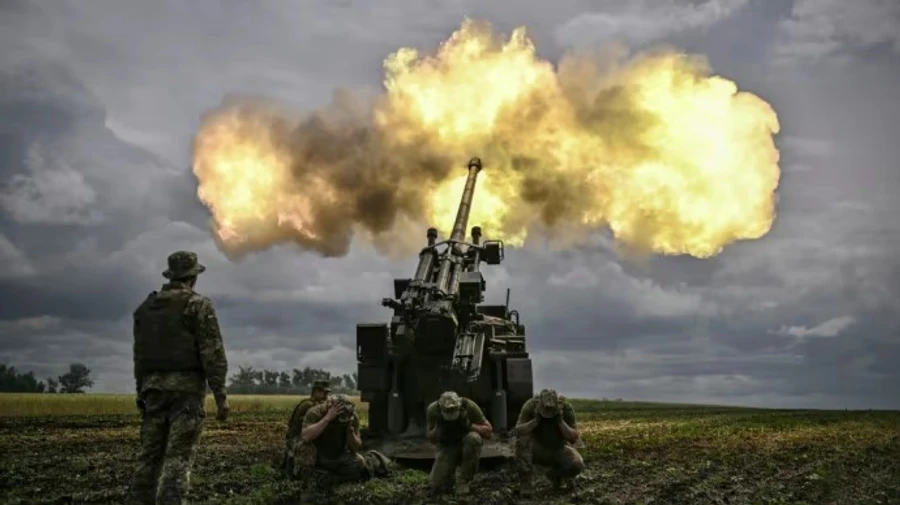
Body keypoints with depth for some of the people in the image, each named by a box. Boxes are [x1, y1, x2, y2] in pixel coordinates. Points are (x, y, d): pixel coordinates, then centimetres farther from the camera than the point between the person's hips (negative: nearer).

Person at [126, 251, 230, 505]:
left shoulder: (146, 307, 14)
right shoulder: (199, 305, -4)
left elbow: (139, 354, 16)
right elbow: (212, 353, -11)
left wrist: (141, 393, 22)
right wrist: (220, 395, -9)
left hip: (154, 387, 6)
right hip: (186, 387, -5)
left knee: (149, 455, 10)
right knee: (178, 458, -7)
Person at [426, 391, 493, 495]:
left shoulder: (469, 406, -25)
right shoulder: (432, 409, -20)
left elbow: (488, 431, -17)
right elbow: (431, 439, -7)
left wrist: (469, 425, -33)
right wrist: (438, 427, -28)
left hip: (467, 446, 0)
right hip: (447, 447, 0)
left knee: (473, 438, -37)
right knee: (437, 486, -20)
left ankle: (464, 481, -18)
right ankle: (449, 475, 16)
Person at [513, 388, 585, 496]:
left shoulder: (566, 407, -20)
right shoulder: (530, 405, -23)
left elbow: (574, 438, -19)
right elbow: (517, 431, -26)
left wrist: (561, 421, -34)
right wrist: (535, 420, -39)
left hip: (559, 448, 1)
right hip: (537, 449, -1)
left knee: (577, 465, -28)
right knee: (523, 439, -34)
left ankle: (555, 474, 7)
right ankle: (525, 481, -20)